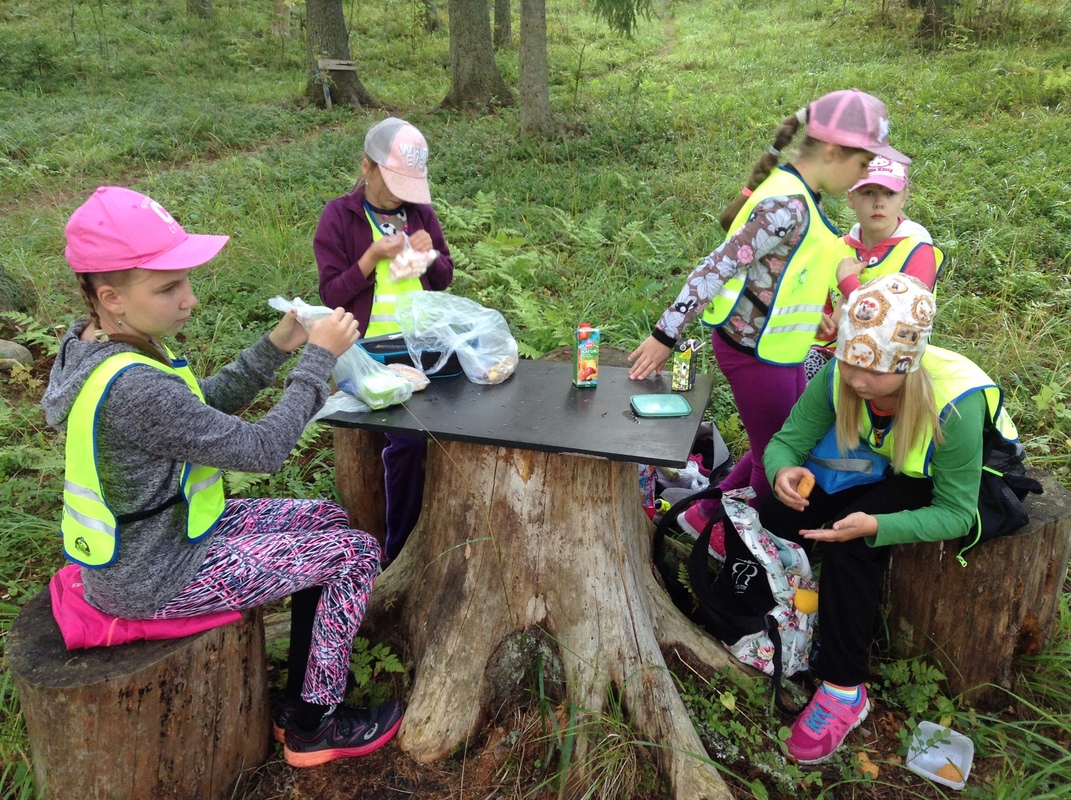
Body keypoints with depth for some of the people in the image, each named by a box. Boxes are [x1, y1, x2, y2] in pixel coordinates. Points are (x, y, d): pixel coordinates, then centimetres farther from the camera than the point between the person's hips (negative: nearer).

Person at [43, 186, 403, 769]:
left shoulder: (93, 343, -2)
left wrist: (275, 348, -3)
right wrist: (318, 357, -19)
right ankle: (313, 728, 14)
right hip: (154, 578, -9)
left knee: (325, 520, 16)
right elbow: (262, 450, -26)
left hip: (156, 530, 9)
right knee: (355, 553, -4)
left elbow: (205, 408, 8)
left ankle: (299, 703, 25)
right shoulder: (133, 388, -33)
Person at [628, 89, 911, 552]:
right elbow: (717, 268, -28)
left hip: (778, 347, 10)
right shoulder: (787, 207, -25)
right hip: (755, 353, -10)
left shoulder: (799, 197, 5)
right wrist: (666, 335, -28)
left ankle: (706, 514, 35)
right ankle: (720, 532, 30)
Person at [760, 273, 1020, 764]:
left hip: (967, 484, -5)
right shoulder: (839, 377, -24)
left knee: (852, 543, -30)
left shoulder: (954, 403, -36)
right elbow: (787, 441, -16)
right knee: (779, 511, -17)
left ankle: (845, 690, -15)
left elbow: (956, 512, -28)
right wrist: (783, 471, -41)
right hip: (884, 466, 5)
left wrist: (875, 526, -45)